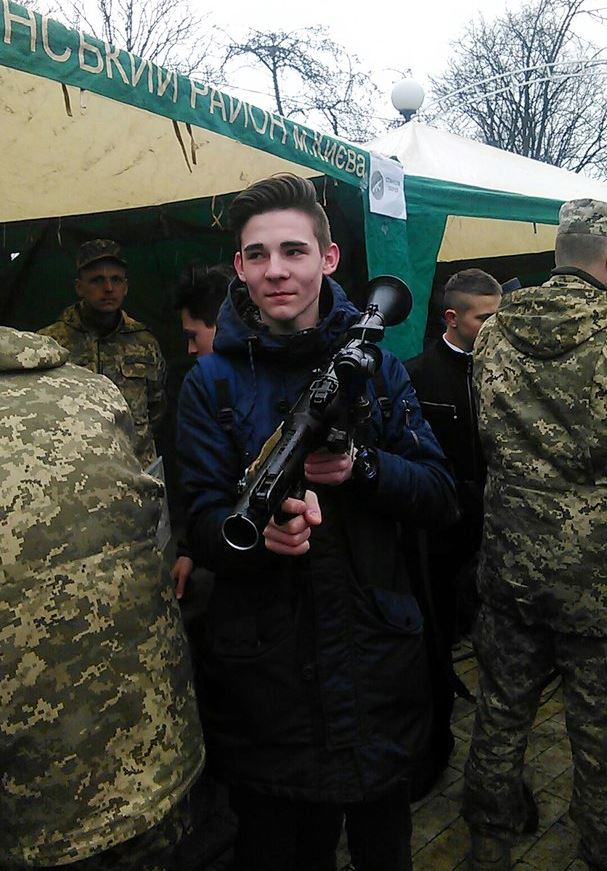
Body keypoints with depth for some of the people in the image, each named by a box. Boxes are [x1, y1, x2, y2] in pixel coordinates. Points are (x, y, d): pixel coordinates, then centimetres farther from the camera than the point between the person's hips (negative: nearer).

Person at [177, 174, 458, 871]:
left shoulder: (373, 361, 0)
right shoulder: (211, 381, -4)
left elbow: (438, 491, -1)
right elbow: (203, 522, -7)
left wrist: (360, 467, -20)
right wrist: (261, 526, -29)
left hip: (377, 649, 2)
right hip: (262, 660, -1)